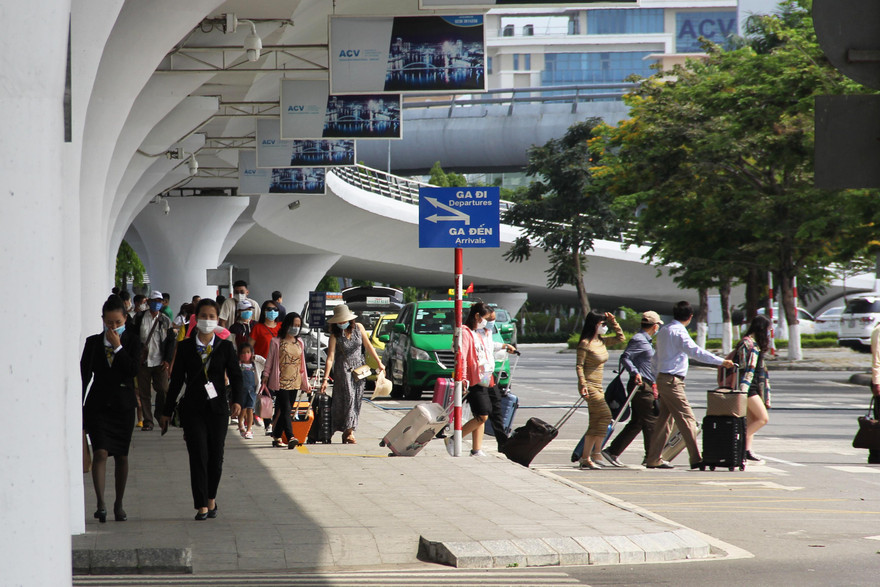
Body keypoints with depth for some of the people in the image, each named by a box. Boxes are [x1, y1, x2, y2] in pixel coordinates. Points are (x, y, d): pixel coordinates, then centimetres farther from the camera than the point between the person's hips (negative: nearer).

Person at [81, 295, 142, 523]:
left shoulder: (132, 341, 2)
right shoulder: (93, 342, 4)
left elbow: (134, 370, -11)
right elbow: (84, 375, 5)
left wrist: (118, 348, -15)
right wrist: (79, 408, 2)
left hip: (123, 404, 1)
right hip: (98, 404, -1)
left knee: (121, 455, 8)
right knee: (100, 452, -14)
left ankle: (119, 504, 19)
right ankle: (100, 503, -20)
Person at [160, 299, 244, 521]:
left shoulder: (226, 347, 5)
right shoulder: (186, 347, 6)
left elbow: (236, 376, 2)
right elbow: (176, 380, 8)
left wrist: (237, 400, -16)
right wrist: (167, 411, 9)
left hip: (217, 408, 1)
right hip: (193, 409, -1)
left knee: (216, 456, 6)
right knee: (198, 456, -8)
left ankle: (211, 499, 26)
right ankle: (201, 506, -5)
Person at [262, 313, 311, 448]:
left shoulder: (299, 343, 14)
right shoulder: (277, 342, -1)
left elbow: (302, 364, 19)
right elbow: (269, 361, 2)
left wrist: (306, 383, 18)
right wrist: (265, 378, -3)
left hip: (294, 383, 5)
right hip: (281, 381, -5)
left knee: (285, 411, 7)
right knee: (285, 410, -14)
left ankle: (276, 437, 16)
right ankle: (291, 437, -25)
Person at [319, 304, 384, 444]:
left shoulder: (358, 328, -2)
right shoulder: (335, 335, -10)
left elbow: (368, 346, 8)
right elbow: (330, 357, -14)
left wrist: (379, 363, 10)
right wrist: (325, 379, -19)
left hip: (359, 367, 3)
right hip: (343, 368, -3)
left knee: (357, 399, 1)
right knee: (348, 397, -13)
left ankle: (347, 431, 8)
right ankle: (349, 432, -12)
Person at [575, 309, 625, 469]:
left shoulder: (602, 341, 11)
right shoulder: (585, 343, -11)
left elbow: (620, 338, 22)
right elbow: (579, 366, -13)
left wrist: (613, 321, 11)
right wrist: (583, 385, -22)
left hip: (598, 387, 9)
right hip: (589, 385, -9)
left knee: (595, 424, 6)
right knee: (605, 416, -14)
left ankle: (586, 458, 8)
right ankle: (596, 454, -10)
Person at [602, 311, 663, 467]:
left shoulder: (645, 340, 19)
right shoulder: (639, 340, -12)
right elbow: (625, 357, -21)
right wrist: (635, 373, -33)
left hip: (645, 386, 10)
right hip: (641, 386, -10)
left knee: (636, 423, 9)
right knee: (651, 421, -6)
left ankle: (612, 452, 10)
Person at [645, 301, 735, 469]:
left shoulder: (663, 331, 16)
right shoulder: (679, 332, -13)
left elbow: (656, 358, 22)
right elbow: (695, 352, -24)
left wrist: (657, 381, 26)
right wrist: (721, 362, -24)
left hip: (662, 379, 9)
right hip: (672, 381, -9)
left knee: (664, 419, 11)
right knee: (687, 418, -9)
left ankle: (653, 459, 12)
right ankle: (696, 458, -13)